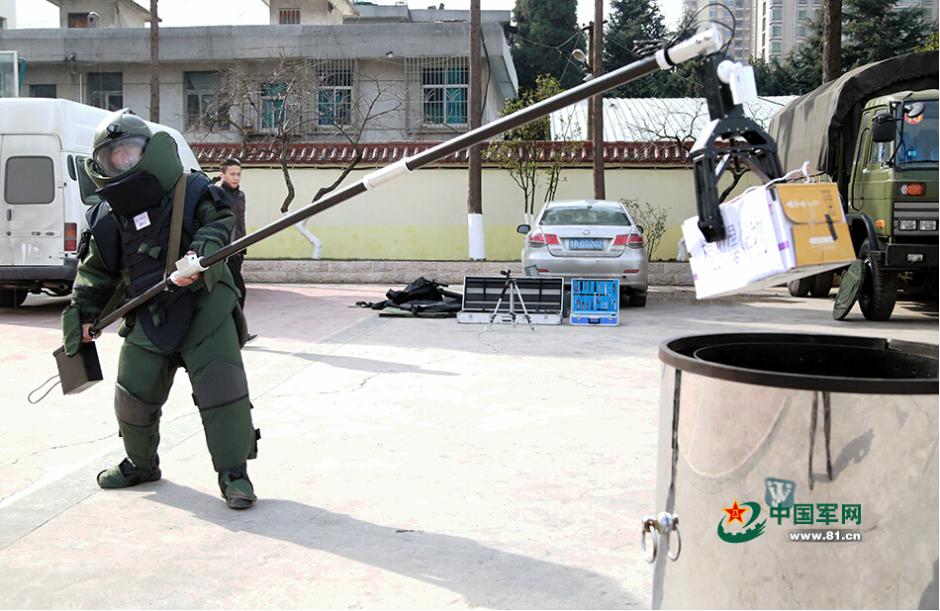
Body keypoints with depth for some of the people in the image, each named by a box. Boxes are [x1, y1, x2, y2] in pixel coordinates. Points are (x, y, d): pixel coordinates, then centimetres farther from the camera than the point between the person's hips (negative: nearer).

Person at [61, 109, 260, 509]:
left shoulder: (191, 190, -5)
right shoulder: (107, 217, 7)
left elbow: (220, 221, -9)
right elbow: (96, 271, 14)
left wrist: (200, 254, -26)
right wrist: (82, 314, 9)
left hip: (203, 311, -4)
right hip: (147, 319, 4)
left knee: (222, 390, -12)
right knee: (133, 394, 12)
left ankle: (234, 472, -1)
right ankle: (141, 464, 36)